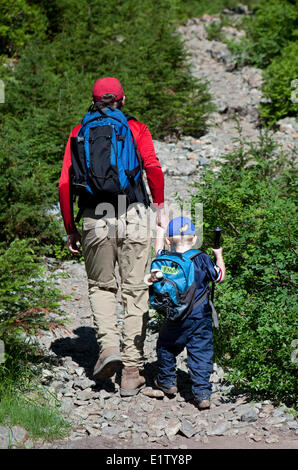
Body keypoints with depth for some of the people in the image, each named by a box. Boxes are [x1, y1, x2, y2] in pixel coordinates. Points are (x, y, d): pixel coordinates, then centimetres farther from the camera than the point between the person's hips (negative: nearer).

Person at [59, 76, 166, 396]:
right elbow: (153, 168, -10)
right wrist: (160, 210, -2)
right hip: (133, 217, -1)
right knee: (135, 291, 6)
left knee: (101, 286, 21)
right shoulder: (136, 129, 7)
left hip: (95, 220, 1)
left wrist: (70, 230, 10)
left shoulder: (79, 133, 10)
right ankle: (132, 371, 5)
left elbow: (65, 183, 3)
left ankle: (109, 344, -1)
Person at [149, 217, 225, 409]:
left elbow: (158, 250, 19)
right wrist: (219, 255, 19)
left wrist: (161, 231, 35)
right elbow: (220, 276, 5)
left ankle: (167, 381, 35)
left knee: (166, 346, 22)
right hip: (201, 317, 0)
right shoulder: (202, 260, -8)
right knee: (201, 352, 4)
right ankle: (202, 393, -1)